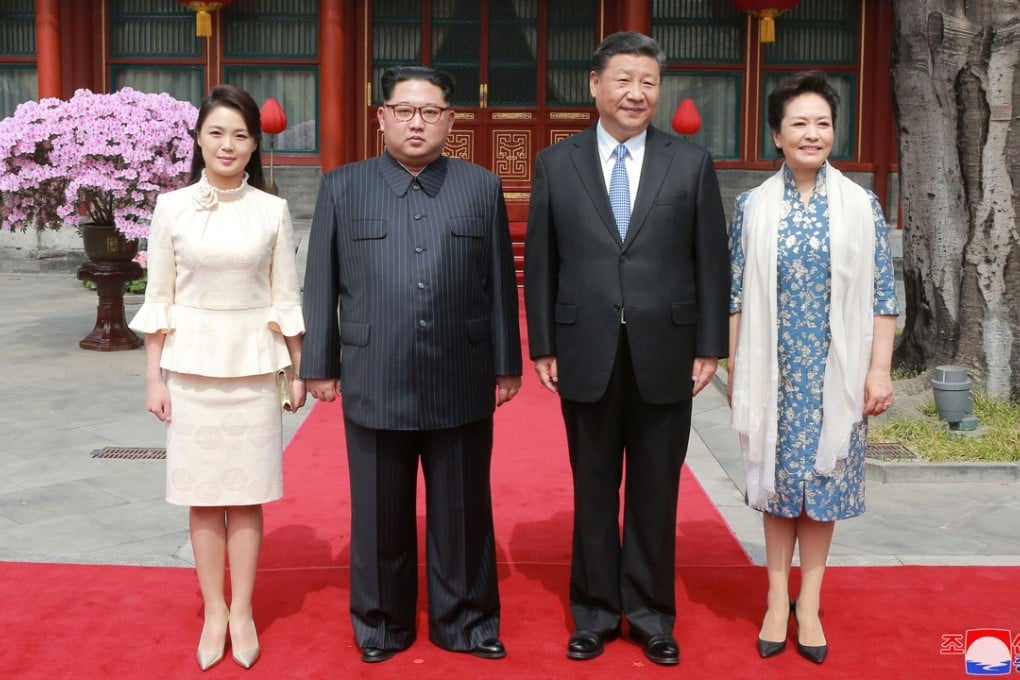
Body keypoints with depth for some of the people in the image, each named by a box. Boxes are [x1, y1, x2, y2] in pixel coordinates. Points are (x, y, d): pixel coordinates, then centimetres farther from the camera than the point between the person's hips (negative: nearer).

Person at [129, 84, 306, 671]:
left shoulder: (273, 210, 0)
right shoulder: (172, 207, 0)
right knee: (202, 495, 7)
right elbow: (159, 299, 2)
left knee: (246, 495, 6)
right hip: (191, 364, 1)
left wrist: (299, 370, 3)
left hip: (253, 365, 0)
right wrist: (154, 376, 0)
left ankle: (242, 613, 19)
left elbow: (287, 298, 4)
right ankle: (214, 611, 20)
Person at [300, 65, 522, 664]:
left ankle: (465, 621, 28)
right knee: (380, 515, 12)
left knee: (464, 512, 11)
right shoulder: (343, 188, 4)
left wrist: (507, 364, 5)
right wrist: (320, 365, 4)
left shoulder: (483, 188, 5)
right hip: (374, 385, 0)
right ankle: (382, 624, 29)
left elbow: (501, 284, 5)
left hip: (462, 386, 1)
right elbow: (321, 285, 5)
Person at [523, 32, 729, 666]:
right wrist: (542, 346, 1)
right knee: (593, 493, 11)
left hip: (665, 356, 0)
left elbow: (711, 262, 2)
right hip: (586, 357, 0)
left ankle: (652, 615, 26)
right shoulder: (556, 163, 3)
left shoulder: (693, 163, 2)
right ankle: (596, 613, 26)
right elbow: (540, 263, 4)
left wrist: (710, 347, -1)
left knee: (655, 494, 10)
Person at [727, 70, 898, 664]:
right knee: (777, 478, 8)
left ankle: (809, 600, 21)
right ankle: (778, 597, 22)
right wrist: (735, 371, 1)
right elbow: (737, 296, 1)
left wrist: (880, 370, -5)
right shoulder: (753, 206, 0)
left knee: (824, 477, 7)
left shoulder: (861, 205, -1)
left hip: (837, 373, 0)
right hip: (774, 371, 0)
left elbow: (883, 296, 0)